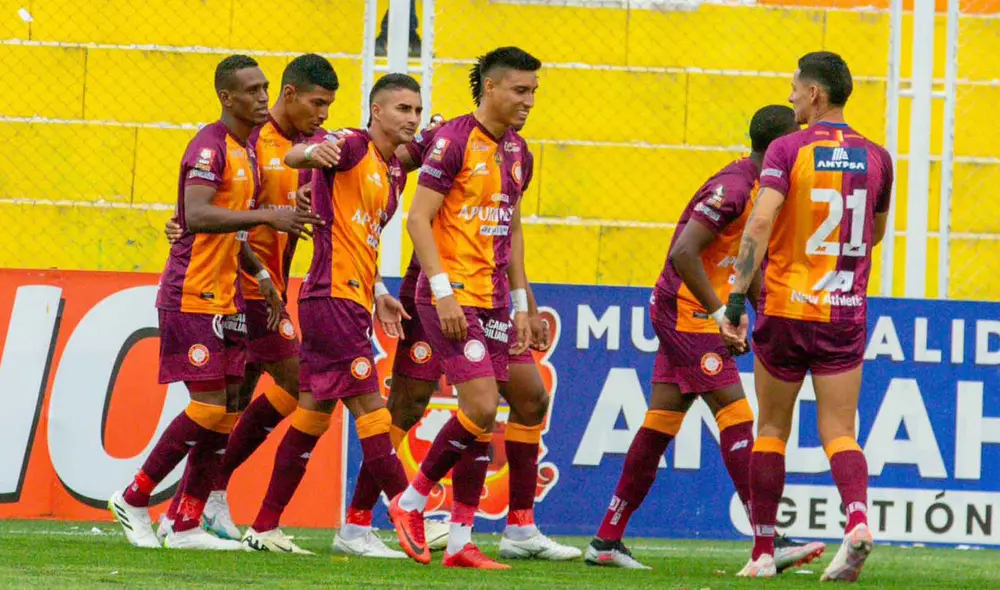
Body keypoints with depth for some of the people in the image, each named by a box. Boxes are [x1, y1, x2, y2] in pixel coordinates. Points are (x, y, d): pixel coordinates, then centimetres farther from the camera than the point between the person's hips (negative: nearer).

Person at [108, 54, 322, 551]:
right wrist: (267, 216, -29)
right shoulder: (210, 146, -14)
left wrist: (263, 276, 15)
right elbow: (198, 216, -28)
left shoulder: (246, 151, 15)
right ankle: (134, 500, 1)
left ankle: (187, 526, 9)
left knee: (226, 411, 5)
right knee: (210, 407, -11)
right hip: (192, 299, -9)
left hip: (225, 300, 9)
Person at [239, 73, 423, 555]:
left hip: (351, 300, 10)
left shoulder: (395, 171, 19)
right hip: (333, 296, -10)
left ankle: (264, 527, 16)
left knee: (314, 413, 11)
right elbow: (292, 156, -24)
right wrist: (315, 152, -46)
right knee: (369, 406, -10)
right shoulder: (352, 146, -7)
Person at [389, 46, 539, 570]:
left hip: (493, 301, 8)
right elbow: (418, 218, -13)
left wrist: (520, 304, 17)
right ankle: (411, 502, 4)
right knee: (480, 408, -14)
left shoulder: (516, 152, 13)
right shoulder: (454, 140, -11)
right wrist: (443, 291, -21)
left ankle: (460, 540, 8)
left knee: (483, 417, 4)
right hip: (452, 297, -8)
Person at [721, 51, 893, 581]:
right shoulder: (875, 157, 5)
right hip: (845, 314, 2)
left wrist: (736, 300, -19)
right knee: (839, 432, 3)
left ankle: (763, 552, 12)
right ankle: (857, 521, -25)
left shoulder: (787, 150, -8)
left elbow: (760, 224, -19)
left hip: (785, 308, -2)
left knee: (772, 428, 10)